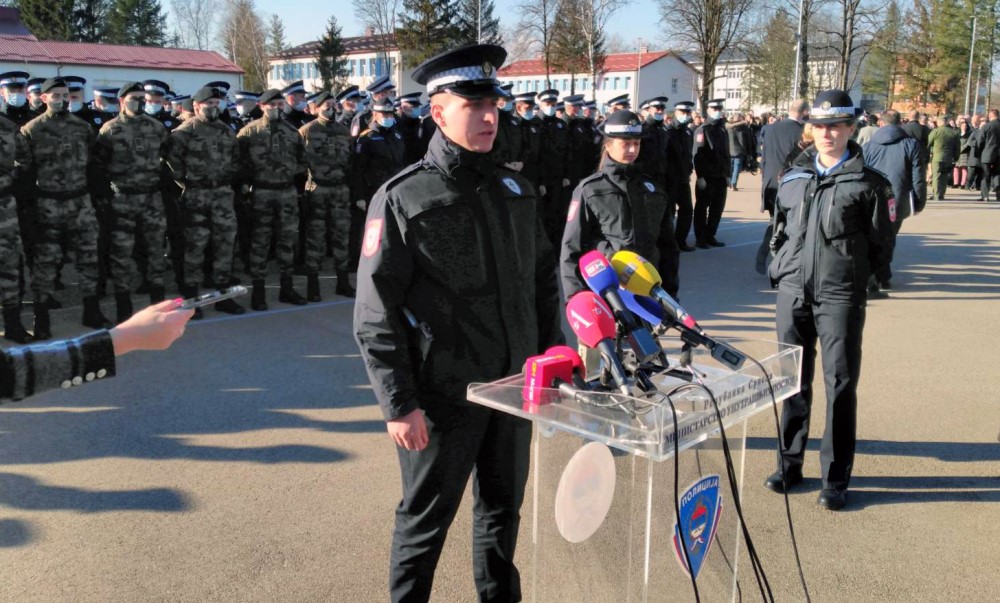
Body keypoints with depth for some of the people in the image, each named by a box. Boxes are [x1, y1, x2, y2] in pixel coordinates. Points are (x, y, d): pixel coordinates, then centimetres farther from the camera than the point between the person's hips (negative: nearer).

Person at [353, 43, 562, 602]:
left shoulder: (518, 190, 7)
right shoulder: (402, 198, -10)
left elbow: (544, 281, 14)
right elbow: (376, 314, -12)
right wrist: (399, 404, -16)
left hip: (515, 384, 5)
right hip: (443, 392, -5)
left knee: (504, 508, 20)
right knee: (426, 520, 10)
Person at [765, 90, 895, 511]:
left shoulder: (868, 182, -1)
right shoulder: (793, 176, 11)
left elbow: (880, 243, 2)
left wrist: (851, 275, 2)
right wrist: (779, 268, 10)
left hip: (841, 296, -4)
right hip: (792, 292, 4)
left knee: (840, 384, 0)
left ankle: (835, 479, 10)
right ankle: (790, 464, 24)